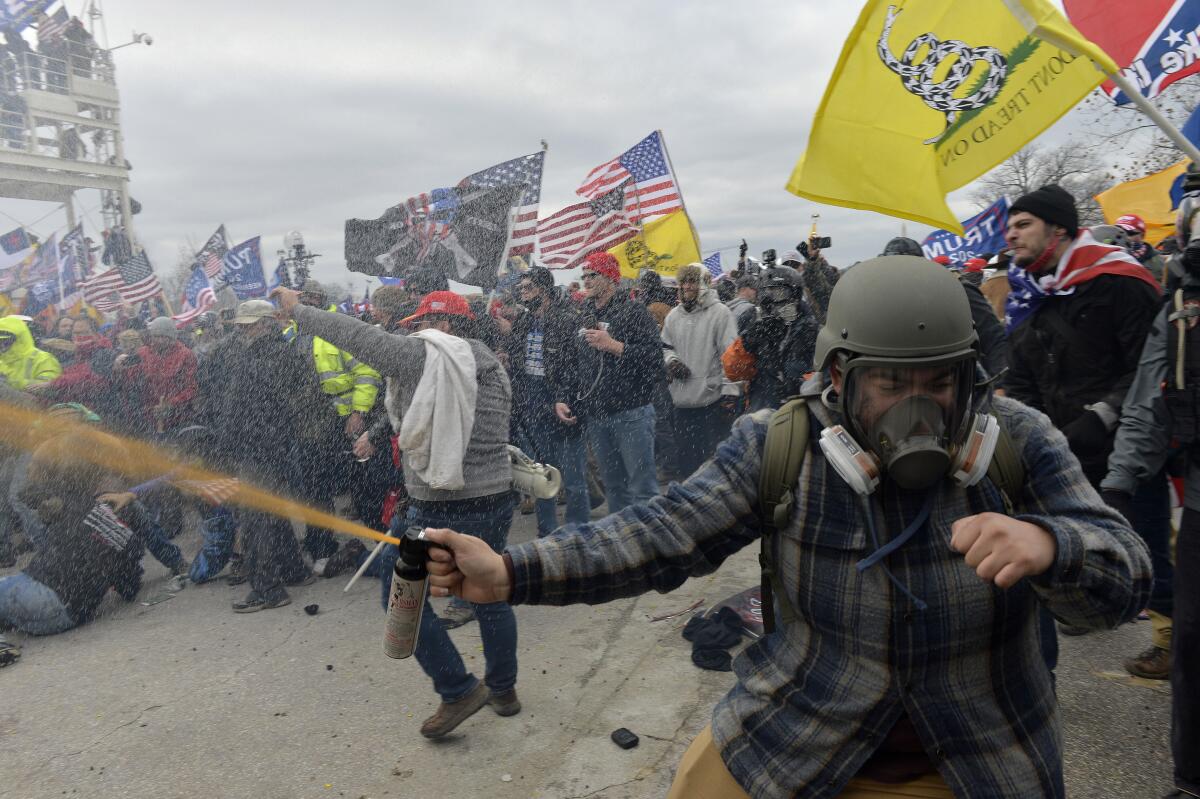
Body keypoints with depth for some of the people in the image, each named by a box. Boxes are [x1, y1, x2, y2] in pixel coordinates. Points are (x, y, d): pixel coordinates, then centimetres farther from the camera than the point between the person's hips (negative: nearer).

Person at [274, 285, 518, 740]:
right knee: (490, 595, 20)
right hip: (496, 502, 6)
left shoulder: (418, 355, -10)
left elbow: (354, 334, -4)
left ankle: (458, 691, 12)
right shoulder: (492, 366, 8)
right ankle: (503, 689, 33)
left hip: (438, 510, -6)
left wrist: (297, 310, 8)